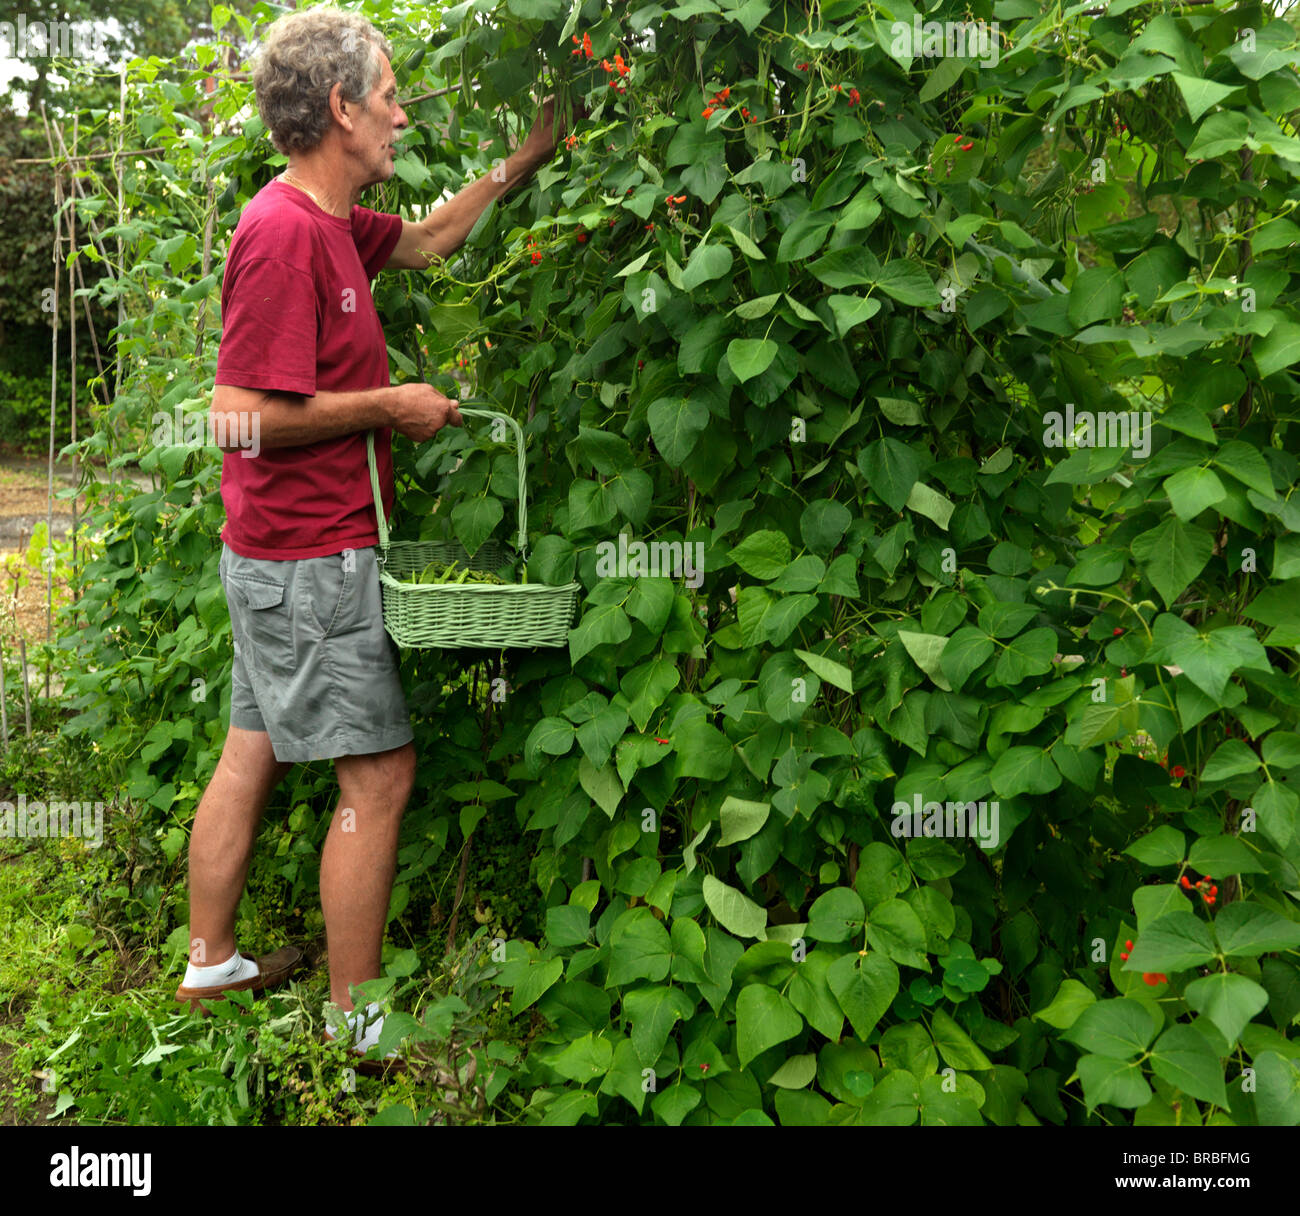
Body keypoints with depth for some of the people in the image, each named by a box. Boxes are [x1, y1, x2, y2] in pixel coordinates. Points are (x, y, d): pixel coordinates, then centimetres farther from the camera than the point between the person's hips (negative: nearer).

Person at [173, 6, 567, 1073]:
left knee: (254, 751, 17)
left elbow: (425, 243, 29)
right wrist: (392, 405, -16)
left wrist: (519, 167, 24)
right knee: (379, 773, -3)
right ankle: (355, 1021, 10)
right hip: (311, 559, -10)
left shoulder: (329, 221, 11)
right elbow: (243, 417, -24)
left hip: (279, 554, 10)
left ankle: (211, 963, 32)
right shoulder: (286, 232, -20)